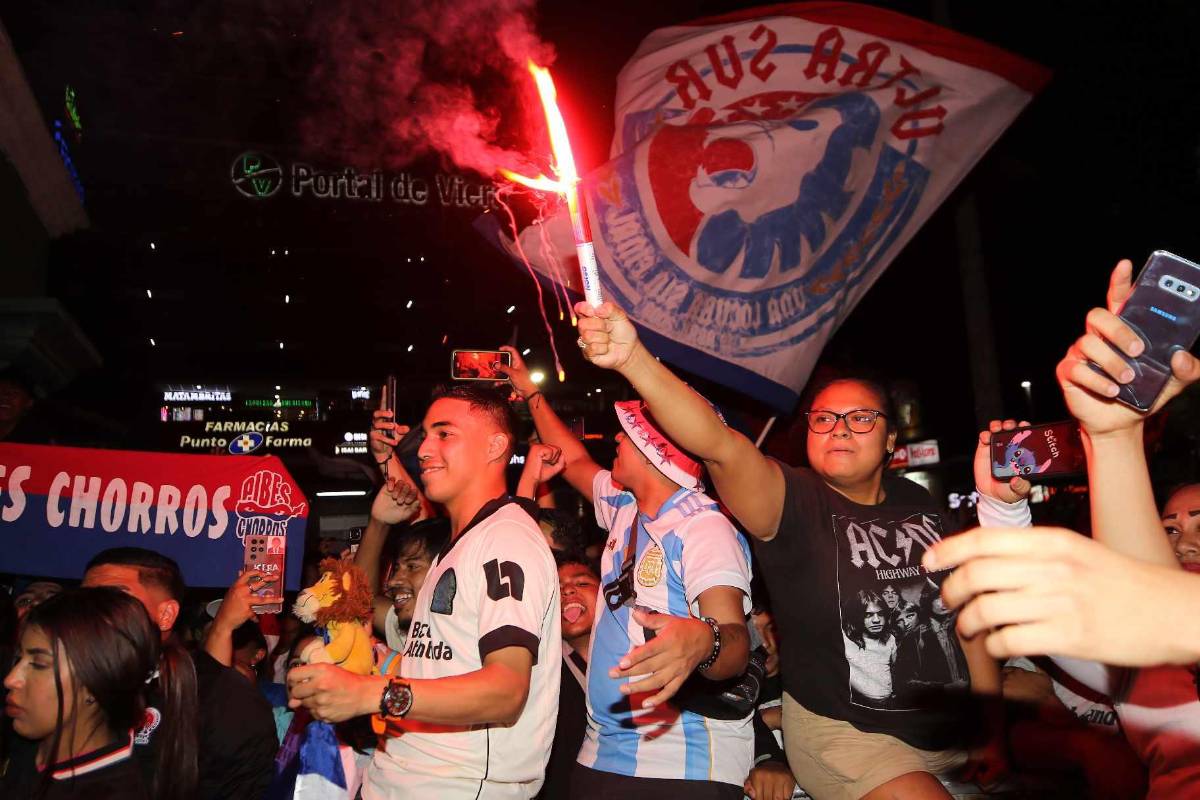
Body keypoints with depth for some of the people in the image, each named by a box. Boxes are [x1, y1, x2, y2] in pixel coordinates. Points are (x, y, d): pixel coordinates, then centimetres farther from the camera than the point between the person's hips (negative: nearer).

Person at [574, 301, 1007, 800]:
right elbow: (719, 444, -35)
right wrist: (633, 359, -50)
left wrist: (994, 727, 4)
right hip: (844, 736, -5)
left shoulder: (918, 505, 0)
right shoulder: (795, 503, -17)